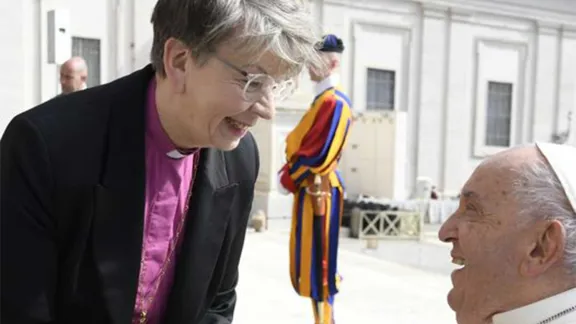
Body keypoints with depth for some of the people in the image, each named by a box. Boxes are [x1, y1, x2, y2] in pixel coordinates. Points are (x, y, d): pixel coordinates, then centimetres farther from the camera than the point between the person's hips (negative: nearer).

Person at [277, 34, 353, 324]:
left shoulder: (335, 101, -16)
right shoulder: (322, 99, 15)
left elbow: (318, 153, -21)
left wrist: (287, 180, -12)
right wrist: (288, 173, 9)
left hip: (318, 191, -10)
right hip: (309, 189, 10)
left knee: (317, 262, -3)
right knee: (309, 261, 15)